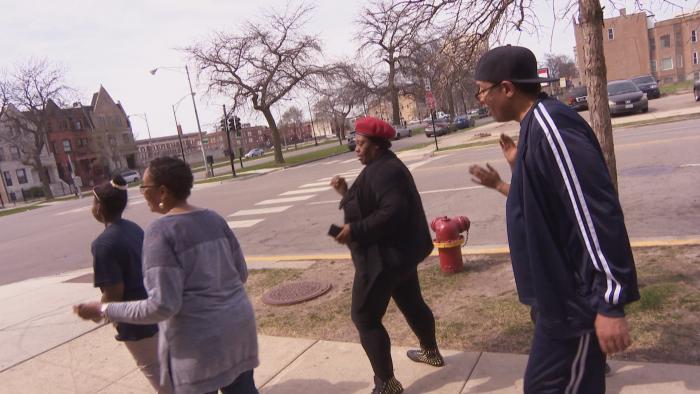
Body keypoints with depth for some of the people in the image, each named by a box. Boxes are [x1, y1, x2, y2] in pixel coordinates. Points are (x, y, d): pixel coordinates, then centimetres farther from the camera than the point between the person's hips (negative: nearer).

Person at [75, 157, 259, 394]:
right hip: (238, 325, 7)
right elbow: (241, 273, 10)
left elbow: (163, 305, -19)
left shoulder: (161, 231, -17)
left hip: (200, 340, -6)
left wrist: (104, 310, -9)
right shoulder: (214, 219, 4)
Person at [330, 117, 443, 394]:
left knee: (365, 318, -2)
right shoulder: (384, 166, 14)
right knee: (412, 303, 25)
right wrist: (346, 193, 7)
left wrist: (354, 230, -27)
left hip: (384, 257, -11)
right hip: (399, 252, 11)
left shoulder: (383, 171, -21)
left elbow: (392, 212, -32)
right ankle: (431, 352, 45)